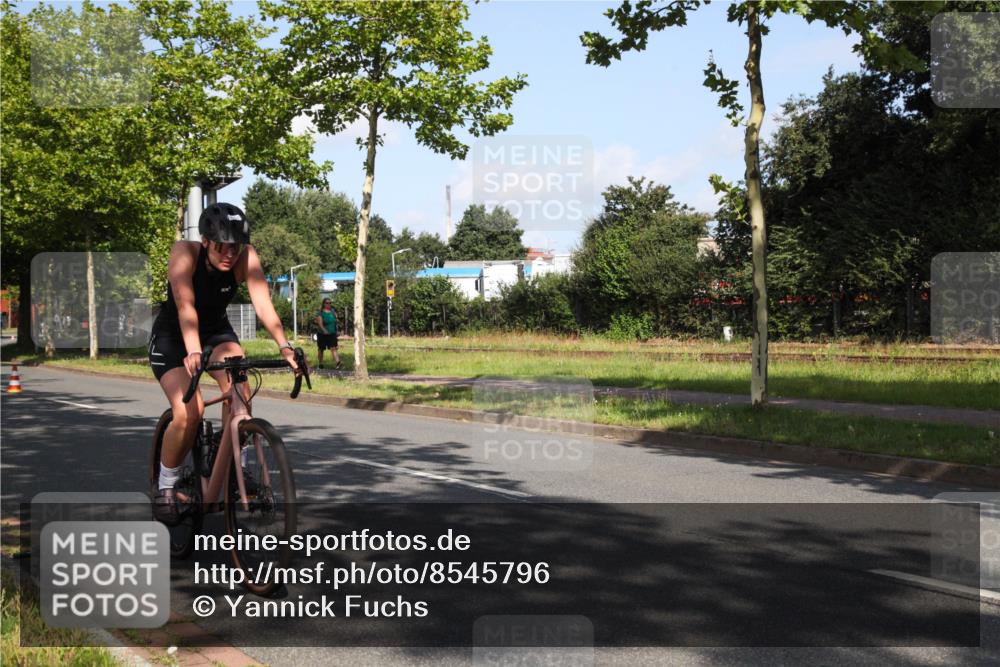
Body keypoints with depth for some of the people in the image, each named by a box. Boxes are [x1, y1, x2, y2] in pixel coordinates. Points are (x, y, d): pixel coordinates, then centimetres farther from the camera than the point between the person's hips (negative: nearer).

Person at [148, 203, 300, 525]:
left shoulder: (247, 258, -21)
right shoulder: (185, 252, -27)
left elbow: (264, 304, -30)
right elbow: (185, 305, -39)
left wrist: (284, 347, -45)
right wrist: (193, 352, -53)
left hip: (216, 331, 3)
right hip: (173, 336, -2)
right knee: (189, 411, -23)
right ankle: (166, 489, -1)